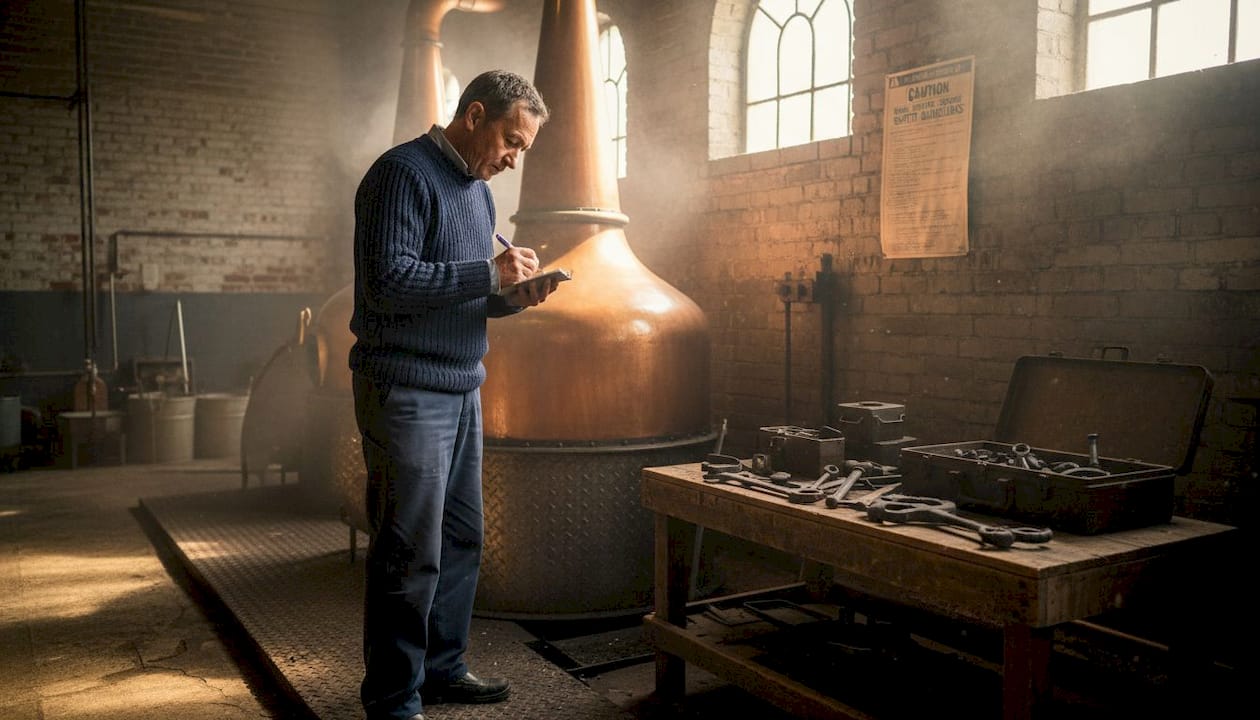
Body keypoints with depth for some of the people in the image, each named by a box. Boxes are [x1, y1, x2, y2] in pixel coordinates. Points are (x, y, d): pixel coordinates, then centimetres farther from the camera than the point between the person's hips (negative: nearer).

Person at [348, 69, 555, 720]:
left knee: (460, 541, 14)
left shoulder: (477, 190, 17)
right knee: (411, 555, -3)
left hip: (461, 391, 9)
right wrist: (488, 274, -19)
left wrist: (512, 296, 3)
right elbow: (388, 281, -21)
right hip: (406, 391, -9)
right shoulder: (404, 172, -11)